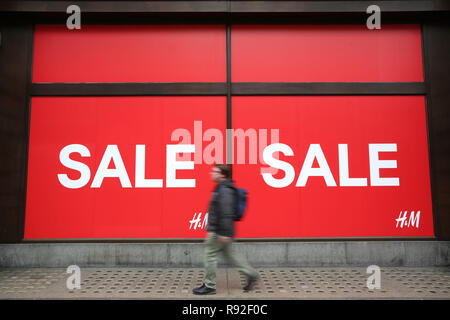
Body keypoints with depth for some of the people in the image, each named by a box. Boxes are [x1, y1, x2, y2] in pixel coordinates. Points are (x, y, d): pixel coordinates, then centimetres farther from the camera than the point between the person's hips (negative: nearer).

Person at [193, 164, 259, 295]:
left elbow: (226, 213, -24)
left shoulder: (225, 190, -19)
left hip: (219, 232, -10)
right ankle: (251, 274, 21)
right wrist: (211, 225, 26)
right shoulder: (221, 188, 14)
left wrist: (225, 233, -25)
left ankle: (209, 286, 12)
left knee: (210, 255, 1)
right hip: (217, 230, 10)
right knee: (229, 254, 16)